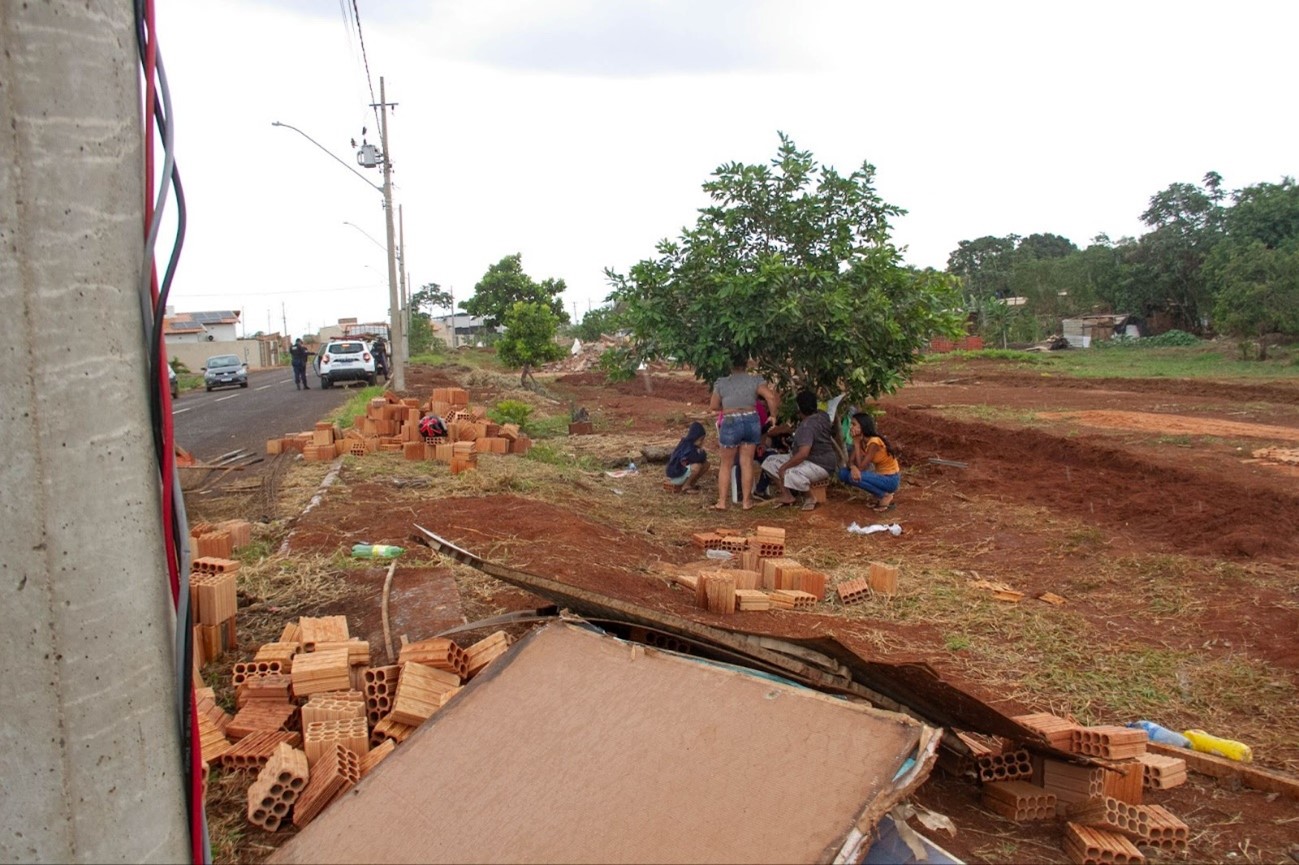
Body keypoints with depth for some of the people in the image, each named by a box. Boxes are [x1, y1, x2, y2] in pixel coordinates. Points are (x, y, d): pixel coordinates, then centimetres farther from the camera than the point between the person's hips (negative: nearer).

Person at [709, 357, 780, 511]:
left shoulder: (721, 383, 4)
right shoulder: (755, 380, 3)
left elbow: (713, 406, 9)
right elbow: (771, 397, -9)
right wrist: (774, 415, 2)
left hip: (730, 423, -1)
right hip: (751, 421, 1)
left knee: (726, 464, 10)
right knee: (747, 462, 8)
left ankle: (722, 501, 10)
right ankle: (746, 501, 13)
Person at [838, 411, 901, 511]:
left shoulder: (874, 442, -25)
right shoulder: (860, 440, -1)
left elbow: (861, 467, -25)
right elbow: (850, 461, -5)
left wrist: (856, 443, -24)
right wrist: (853, 467, -30)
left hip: (890, 480, -8)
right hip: (879, 475, 8)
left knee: (854, 478, -28)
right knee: (843, 473, -5)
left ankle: (886, 496, -8)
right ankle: (879, 492, 4)